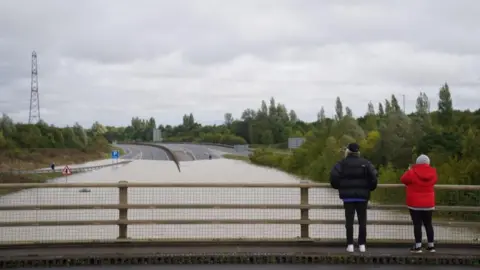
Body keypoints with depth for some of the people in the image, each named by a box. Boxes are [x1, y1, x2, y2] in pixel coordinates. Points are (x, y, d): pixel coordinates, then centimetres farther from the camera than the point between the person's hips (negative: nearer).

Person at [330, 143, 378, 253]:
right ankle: (362, 244, 7)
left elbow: (333, 175, -14)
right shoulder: (365, 163, 0)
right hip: (362, 195, 1)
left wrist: (338, 186, 5)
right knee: (362, 220, 8)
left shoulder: (342, 163, -3)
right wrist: (370, 188, 6)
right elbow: (373, 176, -10)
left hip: (348, 195, -1)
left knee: (349, 220, 3)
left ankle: (350, 244, 0)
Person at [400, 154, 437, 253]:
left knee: (417, 224, -3)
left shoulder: (412, 172, -13)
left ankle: (418, 246, -5)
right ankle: (431, 246, 15)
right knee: (428, 224, 12)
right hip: (428, 204, 4)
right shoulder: (432, 173, -1)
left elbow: (403, 179, 3)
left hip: (415, 204, -4)